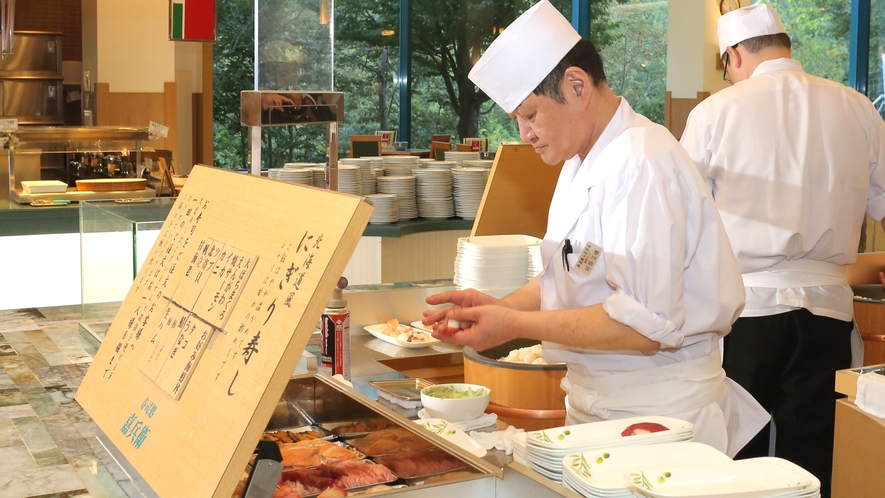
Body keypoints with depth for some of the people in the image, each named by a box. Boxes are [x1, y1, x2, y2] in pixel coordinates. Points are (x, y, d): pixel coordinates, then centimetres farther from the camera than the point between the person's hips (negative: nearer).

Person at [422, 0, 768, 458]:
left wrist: (516, 325, -23)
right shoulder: (582, 163, 11)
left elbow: (645, 324, -27)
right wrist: (499, 307, 1)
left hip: (657, 414, -9)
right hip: (596, 402, 9)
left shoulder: (642, 166, -21)